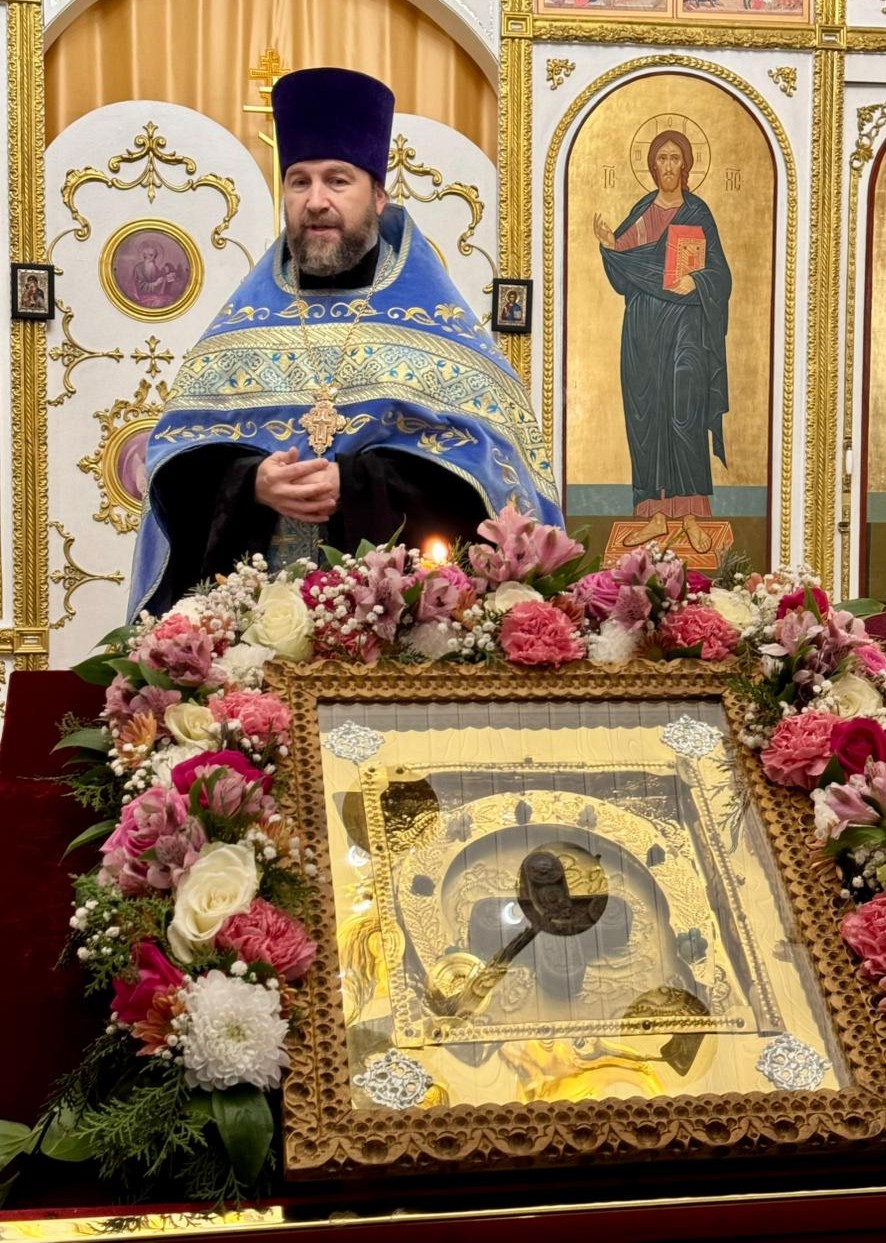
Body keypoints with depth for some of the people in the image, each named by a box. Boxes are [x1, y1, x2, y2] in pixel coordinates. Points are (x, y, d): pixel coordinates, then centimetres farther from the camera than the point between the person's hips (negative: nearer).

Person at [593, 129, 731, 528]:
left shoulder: (698, 213, 2)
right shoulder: (641, 211, 11)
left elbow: (719, 274, -1)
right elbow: (626, 272, 11)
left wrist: (695, 283, -21)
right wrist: (610, 245, -7)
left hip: (684, 325, -4)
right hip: (644, 326, 4)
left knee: (685, 412, -11)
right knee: (647, 412, 1)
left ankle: (690, 510, -6)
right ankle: (657, 507, 7)